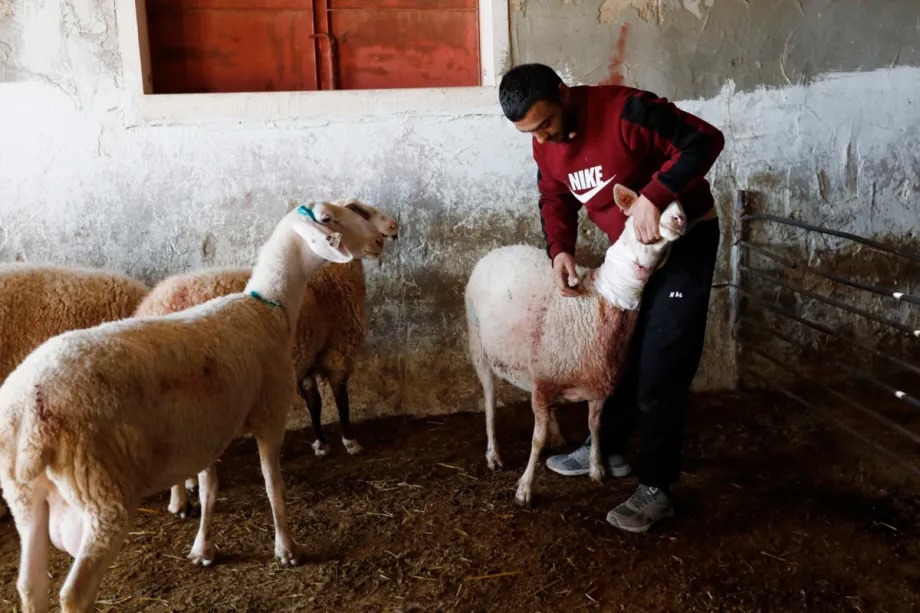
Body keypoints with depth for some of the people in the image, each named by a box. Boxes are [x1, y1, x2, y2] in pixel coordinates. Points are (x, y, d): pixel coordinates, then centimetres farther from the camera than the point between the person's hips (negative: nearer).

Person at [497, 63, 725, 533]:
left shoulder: (624, 111, -28)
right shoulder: (545, 144, -5)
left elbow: (705, 140, -28)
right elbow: (555, 197, 7)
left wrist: (652, 197, -39)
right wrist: (560, 249, -12)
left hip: (685, 241, -7)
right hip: (630, 247, 8)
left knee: (659, 370, -6)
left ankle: (656, 489, 6)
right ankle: (608, 449, 38)